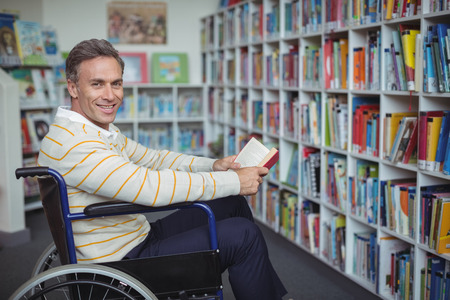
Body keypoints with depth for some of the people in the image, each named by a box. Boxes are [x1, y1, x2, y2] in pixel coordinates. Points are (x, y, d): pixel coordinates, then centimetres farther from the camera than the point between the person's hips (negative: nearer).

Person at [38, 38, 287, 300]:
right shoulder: (70, 144, -26)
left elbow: (152, 158, 16)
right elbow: (150, 186, -32)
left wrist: (212, 165, 0)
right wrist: (234, 181, -25)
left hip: (140, 237, 10)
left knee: (233, 204, 12)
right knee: (242, 235, -15)